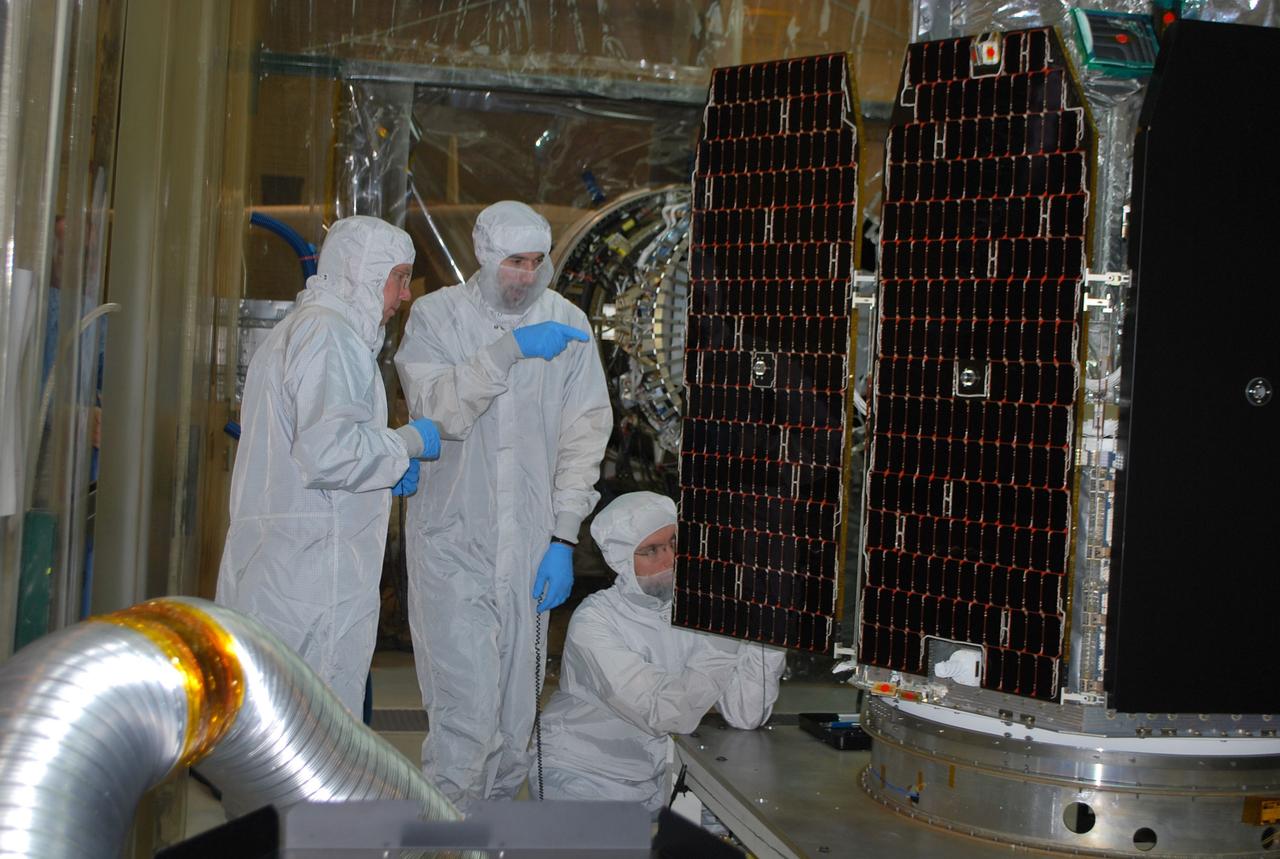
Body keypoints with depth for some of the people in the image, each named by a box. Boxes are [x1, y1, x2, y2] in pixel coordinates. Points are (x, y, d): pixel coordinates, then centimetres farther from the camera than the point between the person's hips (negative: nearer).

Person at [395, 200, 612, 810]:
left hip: (529, 550, 3)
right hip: (453, 540, -3)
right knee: (467, 713, -10)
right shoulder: (437, 315, 0)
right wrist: (510, 349, -22)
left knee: (516, 719, 8)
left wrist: (563, 538, -2)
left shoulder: (567, 324, 5)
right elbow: (437, 410, -14)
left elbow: (583, 438, 4)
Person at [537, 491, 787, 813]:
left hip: (654, 784, 5)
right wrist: (729, 637, -27)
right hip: (580, 780, -5)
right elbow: (665, 714, -27)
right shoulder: (594, 621, -17)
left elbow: (746, 715, -11)